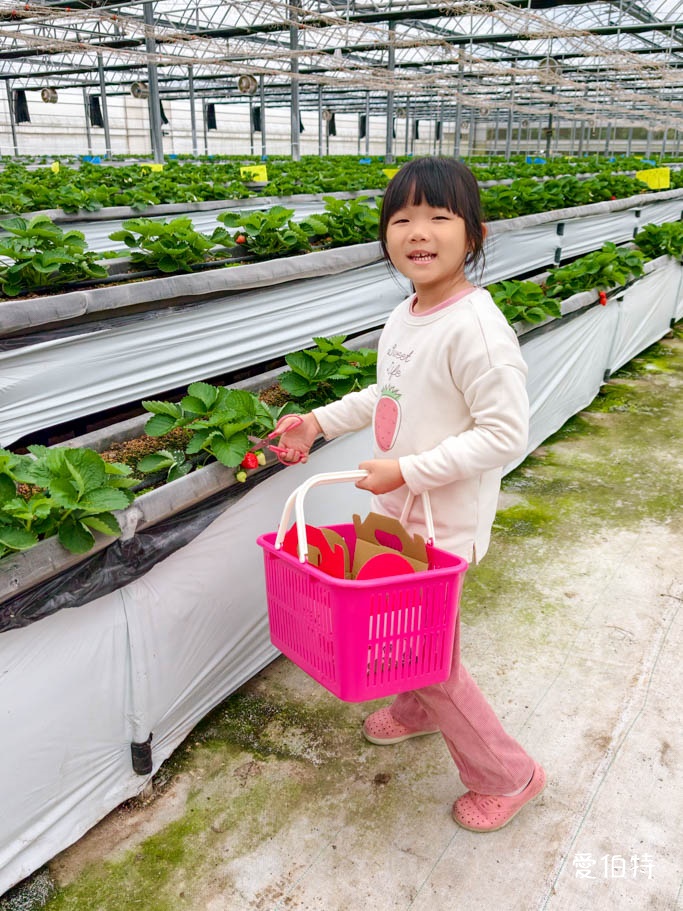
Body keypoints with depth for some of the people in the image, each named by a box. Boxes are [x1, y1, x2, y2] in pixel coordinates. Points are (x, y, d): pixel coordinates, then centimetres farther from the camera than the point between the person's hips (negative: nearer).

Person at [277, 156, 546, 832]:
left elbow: (505, 435, -25)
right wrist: (321, 421, 12)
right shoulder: (405, 316, 3)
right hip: (398, 506, 8)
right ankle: (417, 709, 53)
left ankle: (507, 775, 26)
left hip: (445, 522, -8)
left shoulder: (474, 327, -24)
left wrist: (409, 470, -26)